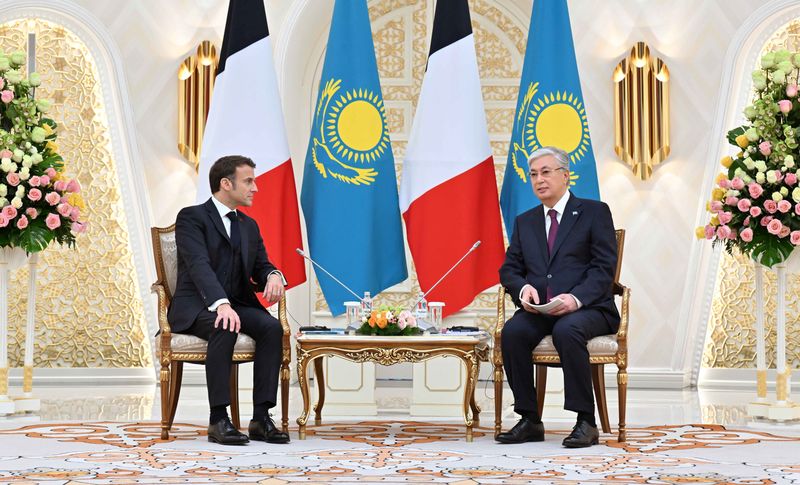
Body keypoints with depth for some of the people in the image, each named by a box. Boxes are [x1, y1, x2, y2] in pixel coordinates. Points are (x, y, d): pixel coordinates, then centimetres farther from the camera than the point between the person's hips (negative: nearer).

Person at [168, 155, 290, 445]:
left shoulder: (249, 226, 18)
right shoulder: (192, 217, -5)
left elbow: (261, 266, 13)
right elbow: (199, 265, -20)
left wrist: (273, 276, -14)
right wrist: (221, 304, -37)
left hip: (236, 304, 6)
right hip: (197, 306, -6)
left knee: (272, 328, -24)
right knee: (224, 328, -37)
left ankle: (261, 418, -24)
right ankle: (218, 419, -31)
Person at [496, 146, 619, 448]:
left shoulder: (594, 212, 6)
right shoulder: (524, 222, 20)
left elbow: (604, 267, -4)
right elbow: (509, 269, 15)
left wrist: (576, 298, -21)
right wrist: (523, 288, -10)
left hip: (587, 309, -4)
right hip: (539, 309, 4)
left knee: (566, 330, -37)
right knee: (512, 331, -28)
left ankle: (586, 423, -27)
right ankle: (530, 421, -19)